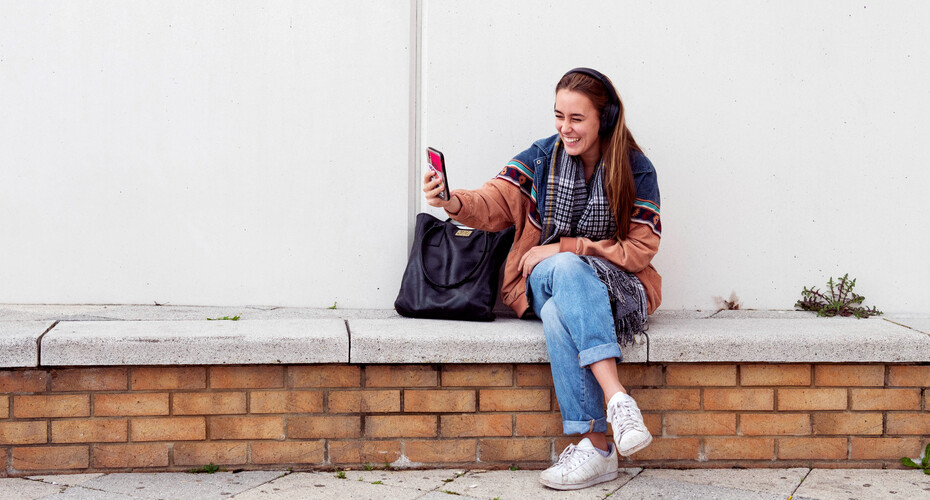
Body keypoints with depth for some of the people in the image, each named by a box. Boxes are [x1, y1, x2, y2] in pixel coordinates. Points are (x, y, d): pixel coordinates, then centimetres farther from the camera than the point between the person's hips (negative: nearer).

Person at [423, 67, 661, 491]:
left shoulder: (636, 170, -1)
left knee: (558, 315, -36)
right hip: (543, 281, 2)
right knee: (567, 269, -36)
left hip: (616, 287, -2)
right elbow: (492, 205, -7)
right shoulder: (540, 158, 4)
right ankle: (616, 400, -45)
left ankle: (595, 444, -41)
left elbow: (641, 249, -6)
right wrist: (453, 202, -30)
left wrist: (564, 247, -14)